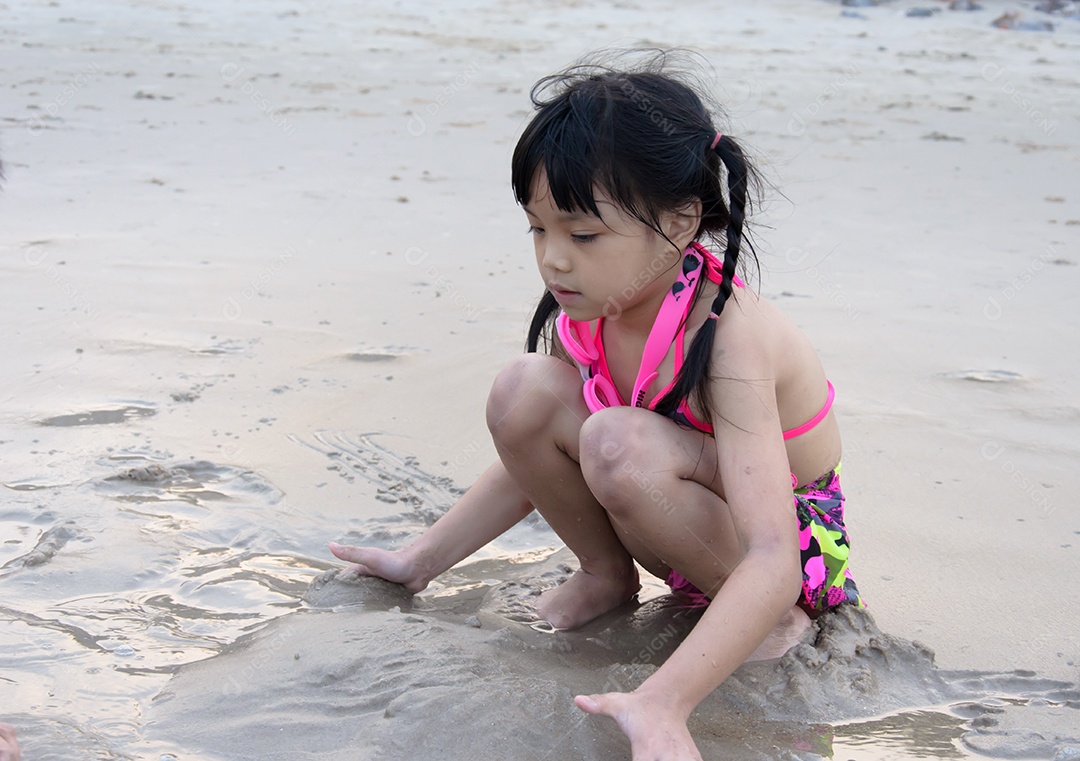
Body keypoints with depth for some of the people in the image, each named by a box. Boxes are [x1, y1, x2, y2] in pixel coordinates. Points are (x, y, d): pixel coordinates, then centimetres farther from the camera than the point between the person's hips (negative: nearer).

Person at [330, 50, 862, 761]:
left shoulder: (727, 337, -33)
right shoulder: (590, 310, -12)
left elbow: (771, 562, -41)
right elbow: (535, 456, 5)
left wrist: (662, 703, -52)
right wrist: (421, 559, 3)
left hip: (795, 541, -6)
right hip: (688, 516, 6)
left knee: (618, 444, -35)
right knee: (525, 391, -18)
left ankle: (775, 619, -11)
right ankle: (607, 574, 5)